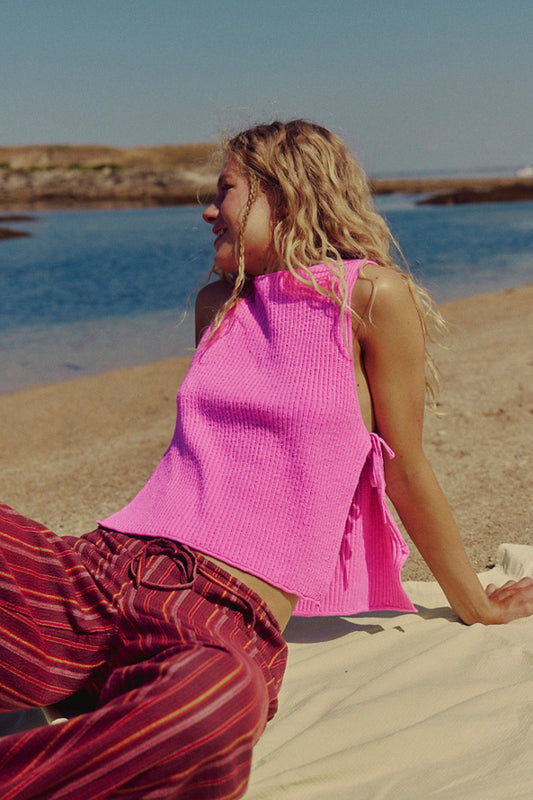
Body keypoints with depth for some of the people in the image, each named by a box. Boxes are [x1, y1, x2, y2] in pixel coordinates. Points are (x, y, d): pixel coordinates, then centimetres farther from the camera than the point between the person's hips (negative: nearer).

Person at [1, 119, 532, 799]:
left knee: (217, 701, -40)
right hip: (101, 570, 5)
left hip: (229, 623, -4)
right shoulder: (217, 304, 19)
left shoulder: (372, 295, 2)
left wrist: (476, 608, 17)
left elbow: (406, 471, 9)